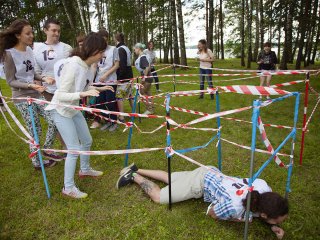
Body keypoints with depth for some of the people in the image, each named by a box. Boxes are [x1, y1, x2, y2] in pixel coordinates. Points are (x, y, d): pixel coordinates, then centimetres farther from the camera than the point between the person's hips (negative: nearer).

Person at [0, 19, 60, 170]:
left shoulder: (29, 50, 3)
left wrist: (43, 78, -7)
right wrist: (30, 85, -26)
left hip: (36, 95, 6)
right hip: (22, 98, -6)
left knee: (54, 121, 2)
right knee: (35, 131, 2)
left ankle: (46, 151, 24)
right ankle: (37, 163, 23)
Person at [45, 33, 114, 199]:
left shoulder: (89, 66, -6)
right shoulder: (72, 65, -29)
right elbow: (61, 95, -28)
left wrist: (99, 89, 0)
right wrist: (83, 94, -39)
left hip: (74, 109, 8)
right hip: (60, 111, -8)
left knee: (87, 141, 17)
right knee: (74, 149, -6)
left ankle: (85, 169, 42)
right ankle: (68, 188, 12)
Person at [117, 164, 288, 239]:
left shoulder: (263, 187, -24)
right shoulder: (234, 206, -39)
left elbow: (263, 208, 3)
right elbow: (211, 213, -15)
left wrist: (273, 226, -13)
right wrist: (243, 218, -16)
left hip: (211, 174, 6)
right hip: (200, 182, -6)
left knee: (169, 179, 26)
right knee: (158, 197, 11)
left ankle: (136, 170, 42)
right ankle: (133, 176, 29)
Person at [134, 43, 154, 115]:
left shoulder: (142, 57, -18)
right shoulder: (140, 57, 10)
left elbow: (147, 67, -26)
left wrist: (144, 77, -23)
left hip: (146, 77, -9)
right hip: (147, 77, 9)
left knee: (142, 92, -3)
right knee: (147, 93, 14)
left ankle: (149, 109, 2)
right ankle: (151, 109, 22)